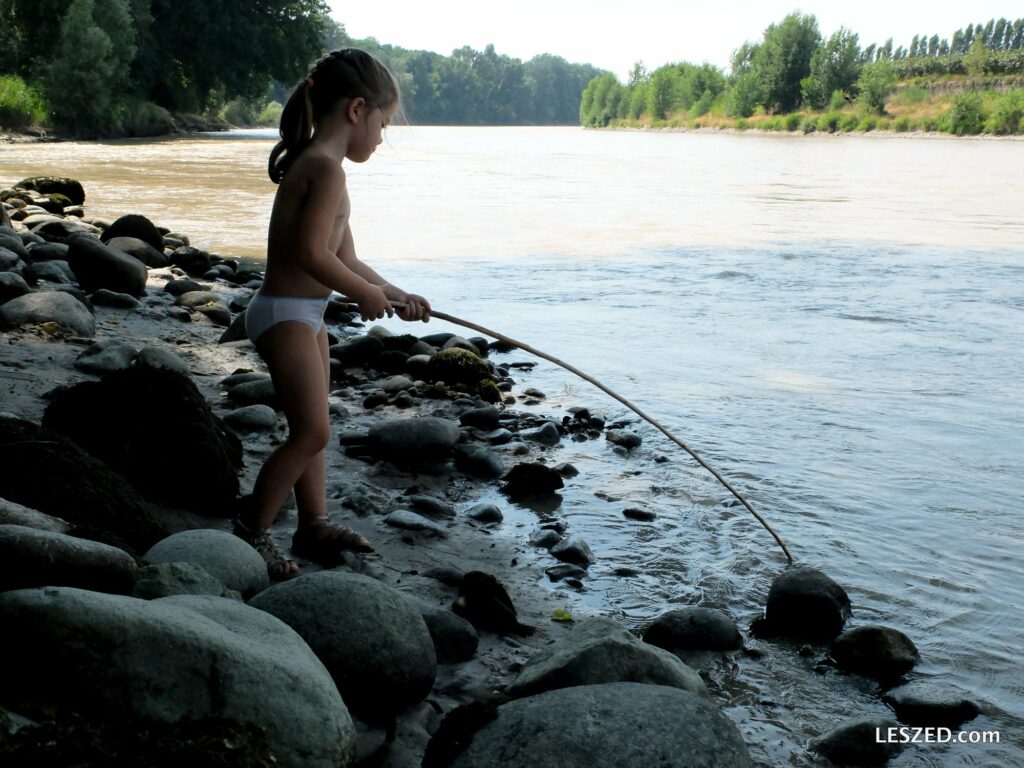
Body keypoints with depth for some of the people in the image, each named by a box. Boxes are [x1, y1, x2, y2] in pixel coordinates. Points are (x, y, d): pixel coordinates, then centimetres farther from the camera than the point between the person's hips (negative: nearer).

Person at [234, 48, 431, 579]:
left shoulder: (316, 164, 15)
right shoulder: (325, 166, -18)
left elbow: (345, 258, 16)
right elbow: (311, 253, -26)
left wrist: (394, 295, 12)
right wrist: (367, 293, -14)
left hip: (304, 314, 11)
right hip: (285, 313, -11)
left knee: (310, 428, 15)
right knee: (312, 430, -9)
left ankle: (314, 524, 25)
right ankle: (251, 531, 1)